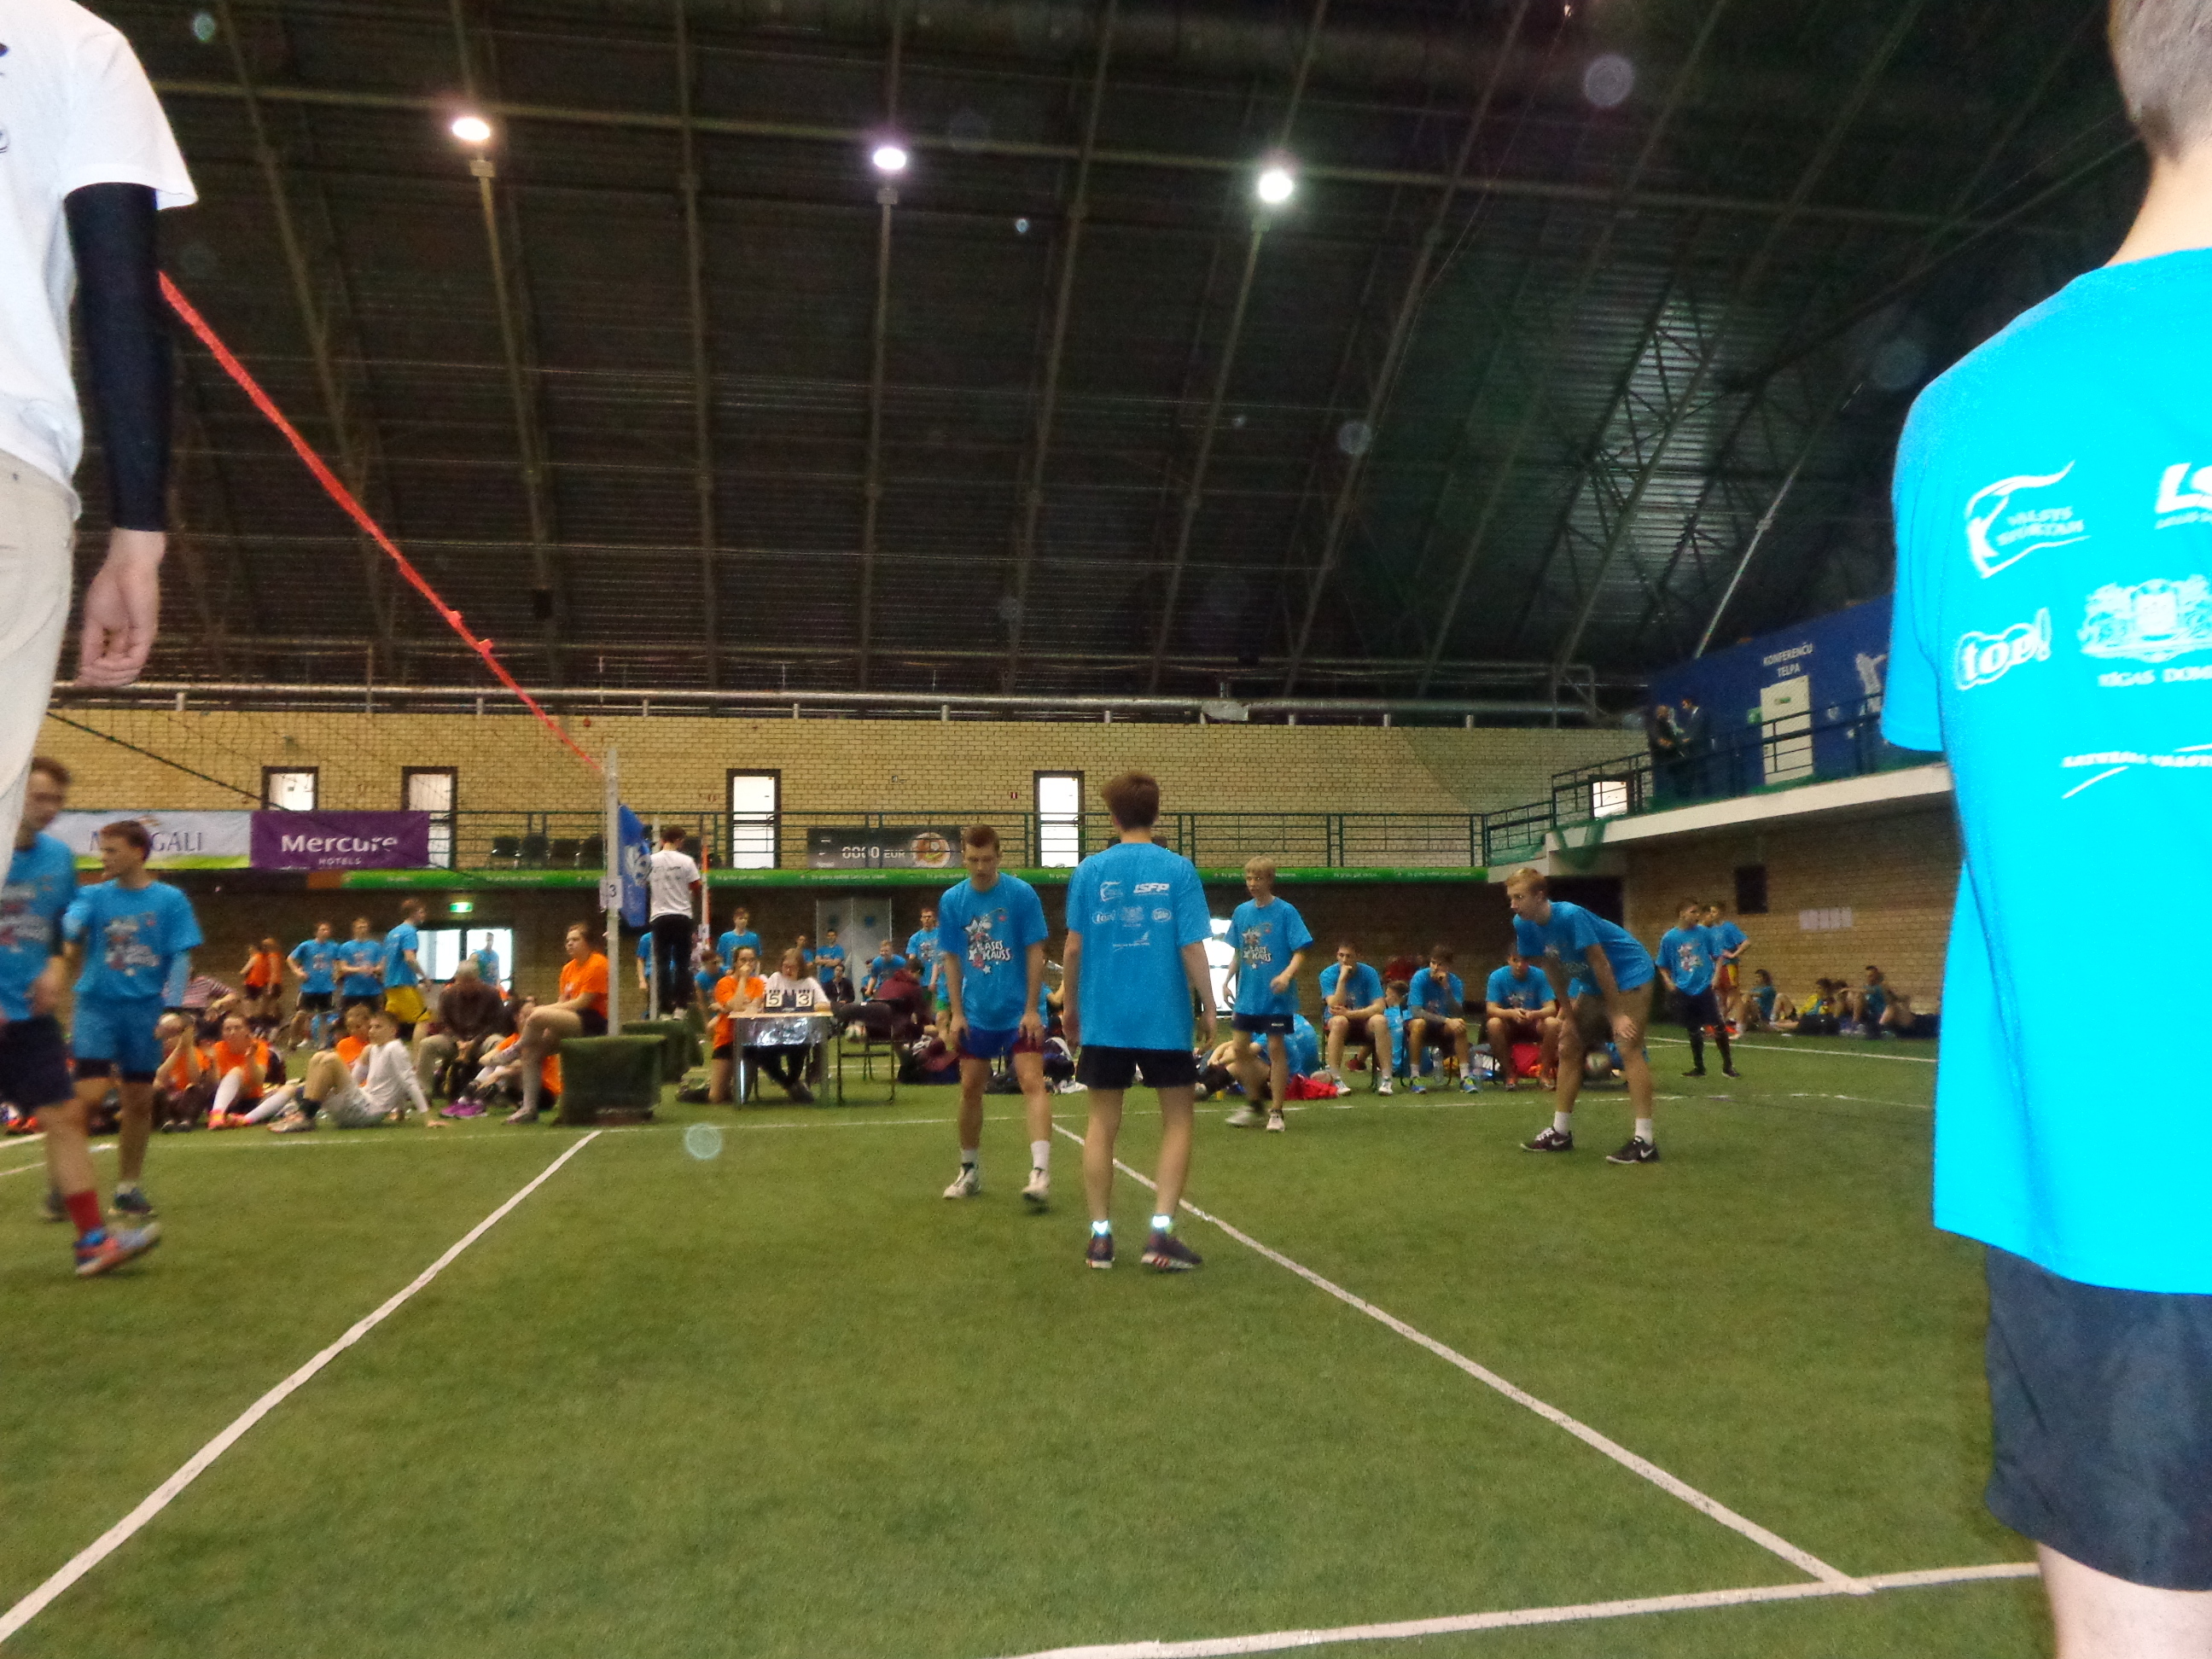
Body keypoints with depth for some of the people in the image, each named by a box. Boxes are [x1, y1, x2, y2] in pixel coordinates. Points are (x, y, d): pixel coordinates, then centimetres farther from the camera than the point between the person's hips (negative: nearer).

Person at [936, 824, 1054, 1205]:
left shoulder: (1022, 893, -10)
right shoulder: (951, 900, -1)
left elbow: (1035, 953, -8)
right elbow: (951, 959, 5)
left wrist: (1032, 1009, -12)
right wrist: (956, 1013, -1)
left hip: (1020, 1011, -3)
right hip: (976, 1013, 4)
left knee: (1032, 1082, -14)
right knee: (970, 1089, 10)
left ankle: (1040, 1172, -18)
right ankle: (970, 1170, 25)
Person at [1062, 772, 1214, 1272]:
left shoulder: (1089, 870, -1)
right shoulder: (1178, 869, -6)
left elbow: (1074, 947, 0)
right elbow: (1192, 948, -9)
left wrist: (1071, 1005, 13)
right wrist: (1209, 1007, 2)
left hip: (1104, 1018, 2)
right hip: (1166, 1017, -2)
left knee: (1103, 1122, 12)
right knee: (1177, 1119, 11)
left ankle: (1100, 1236, 14)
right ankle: (1162, 1231, 3)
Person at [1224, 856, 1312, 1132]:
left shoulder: (1286, 912, -9)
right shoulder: (1241, 912, 6)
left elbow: (1300, 952, -11)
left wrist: (1286, 975, -27)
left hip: (1276, 996, -5)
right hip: (1247, 996, 5)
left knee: (1276, 1049, 1)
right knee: (1239, 1047, 5)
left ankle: (1276, 1112, 12)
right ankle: (1253, 1102, 24)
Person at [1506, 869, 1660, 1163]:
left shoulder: (1570, 915, -30)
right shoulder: (1523, 926, -9)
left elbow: (1600, 962, -27)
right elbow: (1553, 970, 2)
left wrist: (1618, 1013, -24)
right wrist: (1568, 1014, 3)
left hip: (1630, 973, -8)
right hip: (1592, 983, 8)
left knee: (1628, 1048, -18)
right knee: (1568, 1048, 7)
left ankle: (1645, 1141, -19)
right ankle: (1561, 1132, 16)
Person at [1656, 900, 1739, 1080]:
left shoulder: (1703, 932, -3)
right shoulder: (1668, 938, -3)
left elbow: (1718, 955, 4)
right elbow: (1663, 966, 6)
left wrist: (1716, 976, -7)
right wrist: (1669, 981, -8)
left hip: (1705, 987, -1)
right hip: (1684, 991, 1)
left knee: (1718, 1026, -8)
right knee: (1694, 1030, 11)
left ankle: (1728, 1065, 7)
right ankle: (1698, 1067, 25)